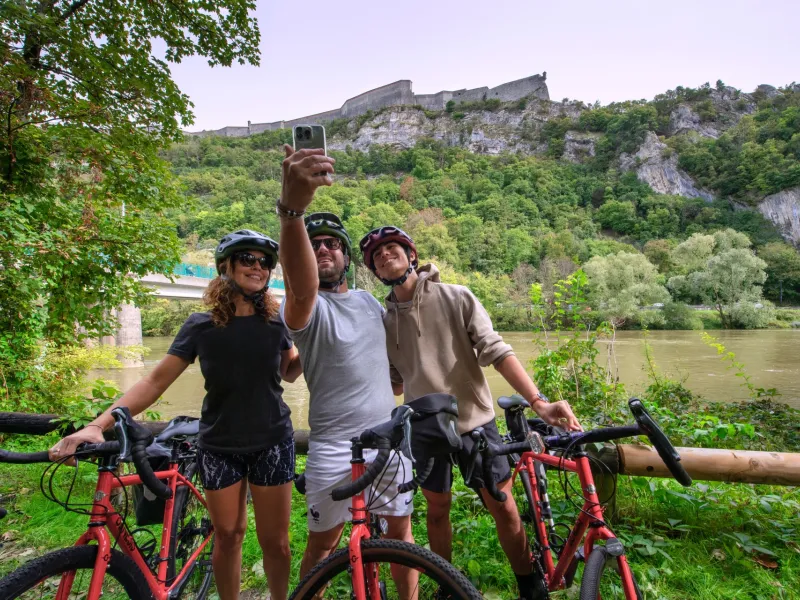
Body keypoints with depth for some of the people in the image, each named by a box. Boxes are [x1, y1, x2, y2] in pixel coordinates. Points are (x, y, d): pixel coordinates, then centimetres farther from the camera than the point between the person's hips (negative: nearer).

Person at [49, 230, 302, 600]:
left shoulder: (276, 322, -4)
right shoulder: (201, 326, -7)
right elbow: (155, 381, -8)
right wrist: (98, 424, -19)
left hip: (272, 443, 0)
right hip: (219, 446, 0)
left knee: (275, 540, 9)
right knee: (227, 538, 13)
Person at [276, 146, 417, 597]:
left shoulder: (370, 302, 7)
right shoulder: (307, 306, -13)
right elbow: (301, 286, -40)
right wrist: (292, 208, -55)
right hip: (335, 445, -5)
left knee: (401, 530, 17)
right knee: (323, 543, 11)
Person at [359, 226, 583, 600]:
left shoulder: (457, 298, -7)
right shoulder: (384, 321, 2)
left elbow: (496, 352, -14)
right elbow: (394, 383, 11)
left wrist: (539, 402, -25)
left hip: (475, 421, -2)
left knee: (503, 508, 4)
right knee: (437, 509, 15)